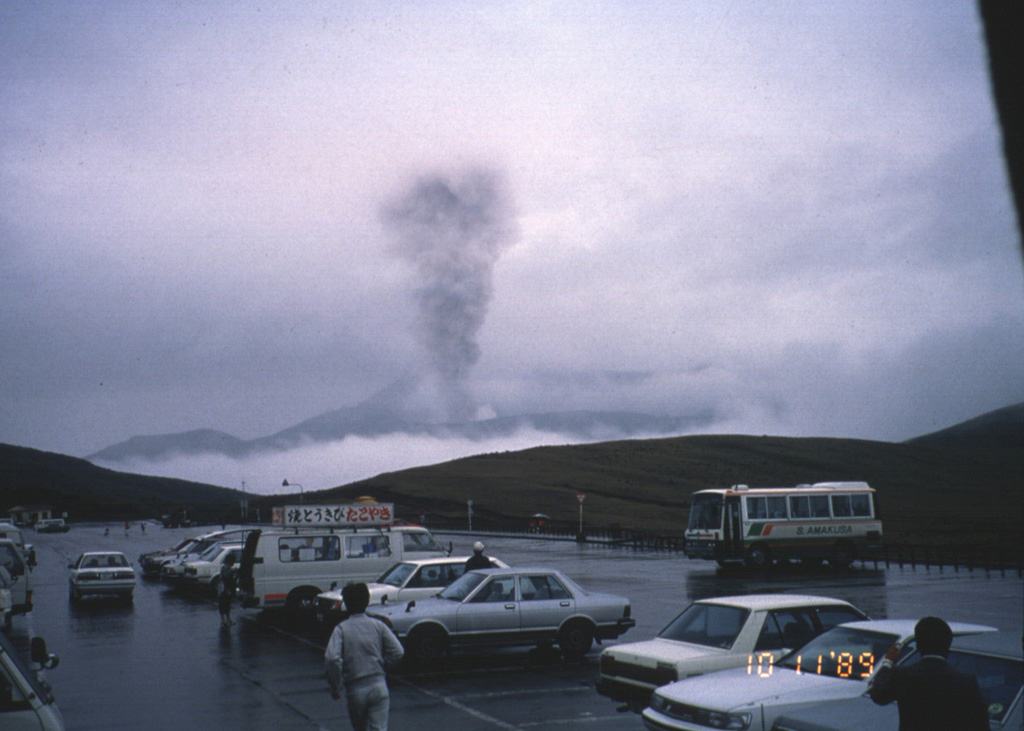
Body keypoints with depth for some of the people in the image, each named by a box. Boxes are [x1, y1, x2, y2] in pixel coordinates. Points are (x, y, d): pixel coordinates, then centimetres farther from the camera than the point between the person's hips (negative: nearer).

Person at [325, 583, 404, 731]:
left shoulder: (341, 628, -3)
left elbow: (332, 659, -17)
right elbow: (398, 652, -3)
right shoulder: (378, 625, 3)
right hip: (378, 685, 0)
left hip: (355, 689, 0)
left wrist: (335, 687, -6)